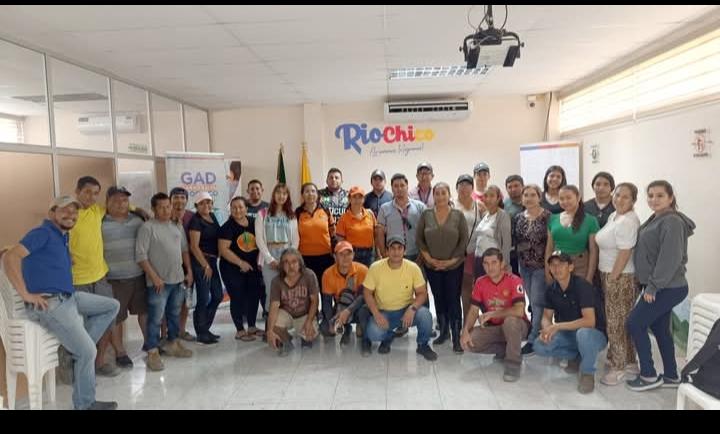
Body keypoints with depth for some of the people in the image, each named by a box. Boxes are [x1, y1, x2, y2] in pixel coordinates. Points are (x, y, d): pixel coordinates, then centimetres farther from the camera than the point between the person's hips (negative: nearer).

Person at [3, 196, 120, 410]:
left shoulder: (62, 237, 17)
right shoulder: (42, 233, -10)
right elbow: (10, 257, -21)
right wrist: (26, 294, -20)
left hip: (69, 297, 9)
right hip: (50, 303, -9)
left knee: (112, 306, 10)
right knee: (87, 352, -9)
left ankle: (76, 348, 8)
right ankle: (84, 404, 8)